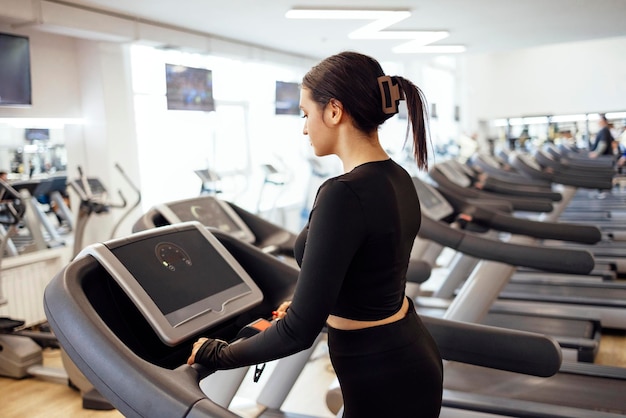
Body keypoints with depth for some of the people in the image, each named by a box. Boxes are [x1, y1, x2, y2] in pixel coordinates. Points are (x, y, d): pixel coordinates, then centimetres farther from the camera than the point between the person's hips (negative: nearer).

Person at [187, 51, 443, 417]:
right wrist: (309, 307, 23)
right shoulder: (398, 179, 1)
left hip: (382, 379, -8)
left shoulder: (343, 194, -27)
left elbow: (300, 331, -24)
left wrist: (218, 354, -9)